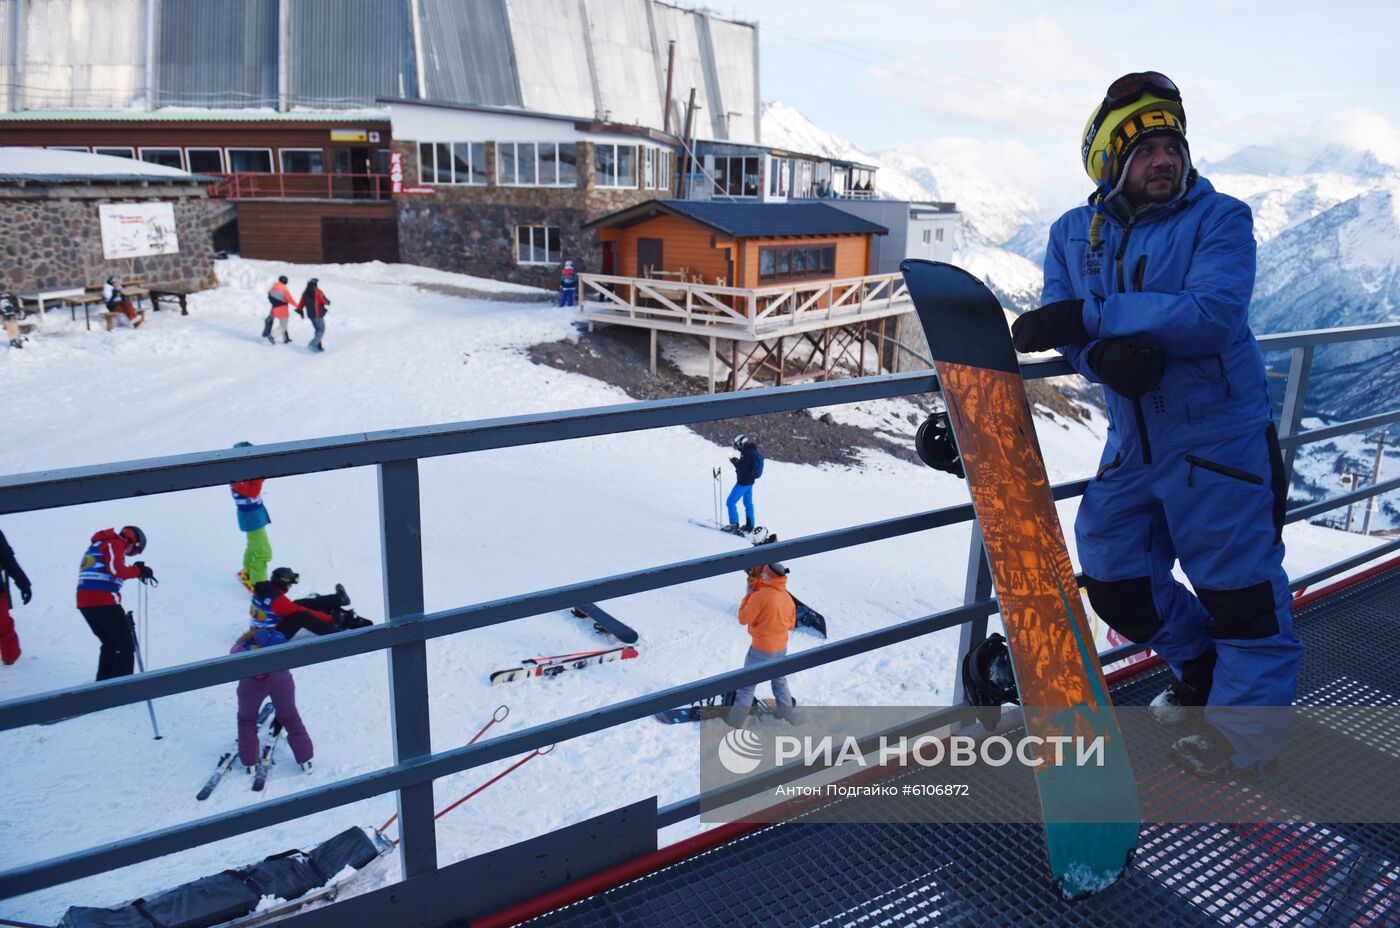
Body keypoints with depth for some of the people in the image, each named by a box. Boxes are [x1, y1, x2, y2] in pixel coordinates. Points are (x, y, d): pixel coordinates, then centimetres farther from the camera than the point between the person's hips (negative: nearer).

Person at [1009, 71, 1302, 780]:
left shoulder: (1220, 218, -9)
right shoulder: (1073, 235, 5)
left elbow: (1212, 314, -25)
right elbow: (1062, 324, -5)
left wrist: (1088, 317, -30)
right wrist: (1105, 355, -29)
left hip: (1219, 440, -5)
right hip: (1132, 442, 5)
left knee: (1239, 587, 3)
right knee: (1115, 582, 12)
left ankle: (1248, 722, 25)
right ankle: (1203, 668, 39)